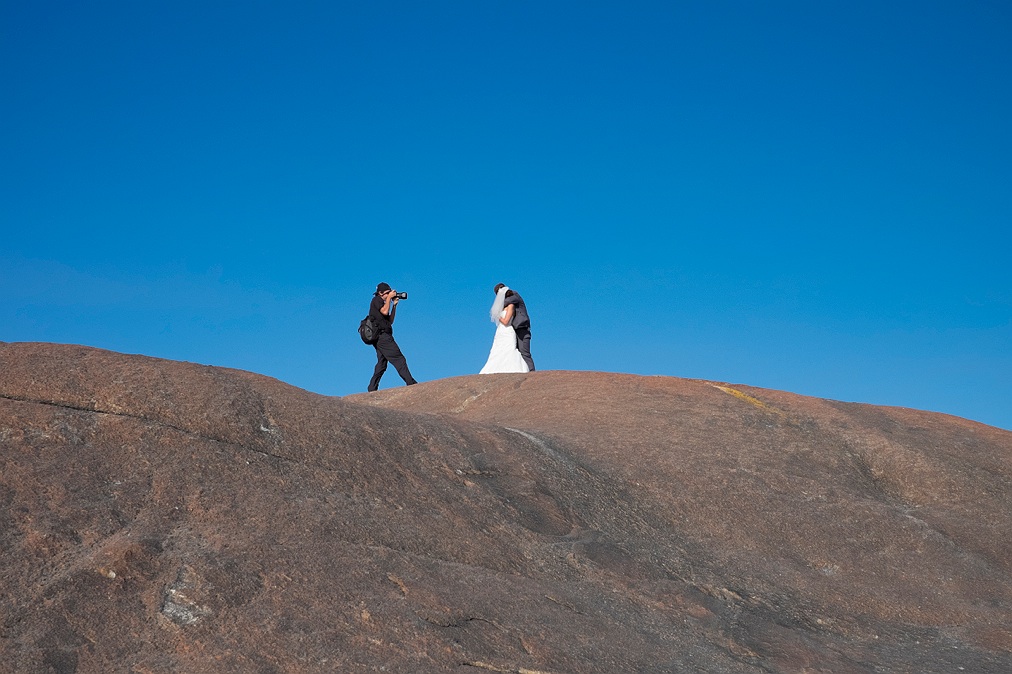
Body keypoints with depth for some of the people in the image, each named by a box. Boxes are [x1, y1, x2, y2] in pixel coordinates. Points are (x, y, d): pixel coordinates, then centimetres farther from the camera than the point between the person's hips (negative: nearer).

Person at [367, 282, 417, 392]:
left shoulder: (381, 302, 24)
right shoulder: (376, 300, -2)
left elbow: (390, 320, 21)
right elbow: (385, 311, -19)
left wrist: (394, 305, 15)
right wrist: (389, 298, -7)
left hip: (379, 338, 10)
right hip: (382, 336, -10)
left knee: (381, 364, 9)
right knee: (399, 359, -12)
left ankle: (372, 388, 5)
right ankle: (411, 383, -16)